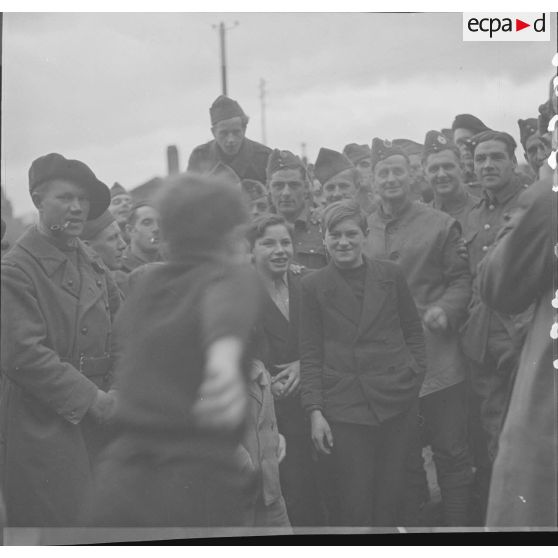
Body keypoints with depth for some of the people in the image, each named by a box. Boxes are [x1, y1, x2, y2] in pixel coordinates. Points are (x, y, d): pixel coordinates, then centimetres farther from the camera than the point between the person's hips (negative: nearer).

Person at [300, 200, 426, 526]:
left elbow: (414, 331, 15)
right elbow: (310, 354, 4)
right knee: (354, 503, -2)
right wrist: (315, 411, -3)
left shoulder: (391, 275, 8)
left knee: (389, 497, 7)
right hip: (344, 406, -1)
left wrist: (415, 374, 2)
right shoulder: (313, 285, 5)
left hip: (397, 399, 2)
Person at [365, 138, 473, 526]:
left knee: (451, 451, 3)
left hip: (437, 356, -3)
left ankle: (457, 524, 17)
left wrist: (446, 309, -17)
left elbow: (461, 278, 0)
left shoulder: (441, 224, 1)